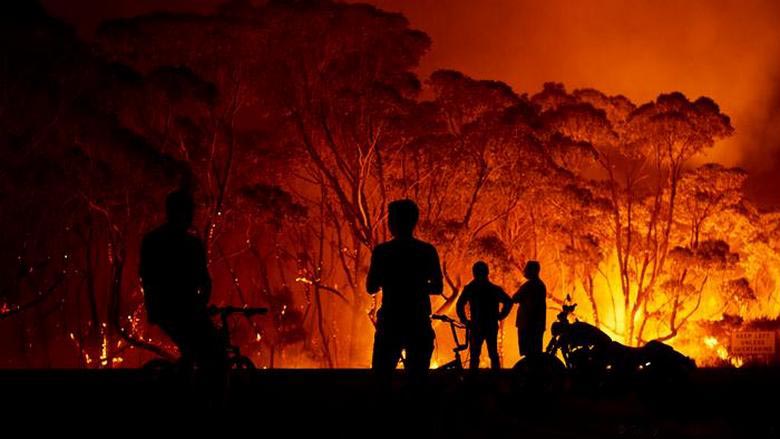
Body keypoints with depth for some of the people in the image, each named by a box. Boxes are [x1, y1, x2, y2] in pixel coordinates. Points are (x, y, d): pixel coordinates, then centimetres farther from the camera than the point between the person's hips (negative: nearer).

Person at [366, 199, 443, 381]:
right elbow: (437, 287, 4)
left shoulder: (382, 251, -5)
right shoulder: (428, 251, 0)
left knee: (381, 375, 5)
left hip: (390, 324, -2)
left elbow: (371, 288, -1)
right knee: (417, 375, 8)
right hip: (419, 325, 2)